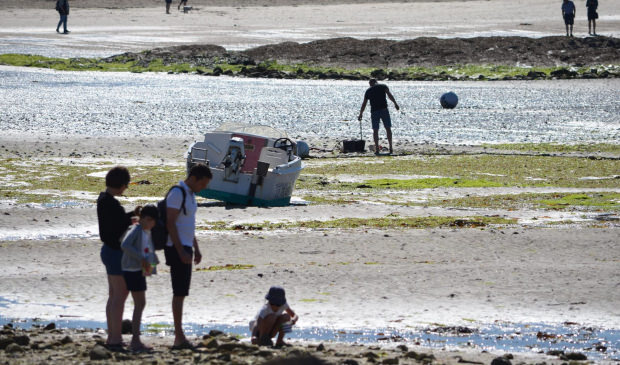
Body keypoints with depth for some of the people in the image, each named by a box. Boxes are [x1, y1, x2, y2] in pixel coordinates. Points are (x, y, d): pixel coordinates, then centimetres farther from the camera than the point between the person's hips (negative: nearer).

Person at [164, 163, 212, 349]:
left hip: (185, 248, 10)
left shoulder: (190, 194, 16)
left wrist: (196, 249, 21)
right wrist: (181, 251, -22)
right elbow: (170, 223, -19)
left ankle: (179, 336, 12)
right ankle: (179, 337, -12)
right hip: (176, 249, -10)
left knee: (182, 292, 10)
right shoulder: (177, 194, -15)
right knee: (179, 292, -10)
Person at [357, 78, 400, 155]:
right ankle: (391, 148, 1)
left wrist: (360, 114, 30)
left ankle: (377, 149, -2)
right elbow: (389, 95, -6)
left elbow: (364, 104, 21)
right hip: (384, 110, -1)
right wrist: (395, 103, -10)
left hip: (374, 111, 1)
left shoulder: (368, 91, 16)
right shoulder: (383, 86, 10)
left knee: (375, 130, 5)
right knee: (388, 128, 5)